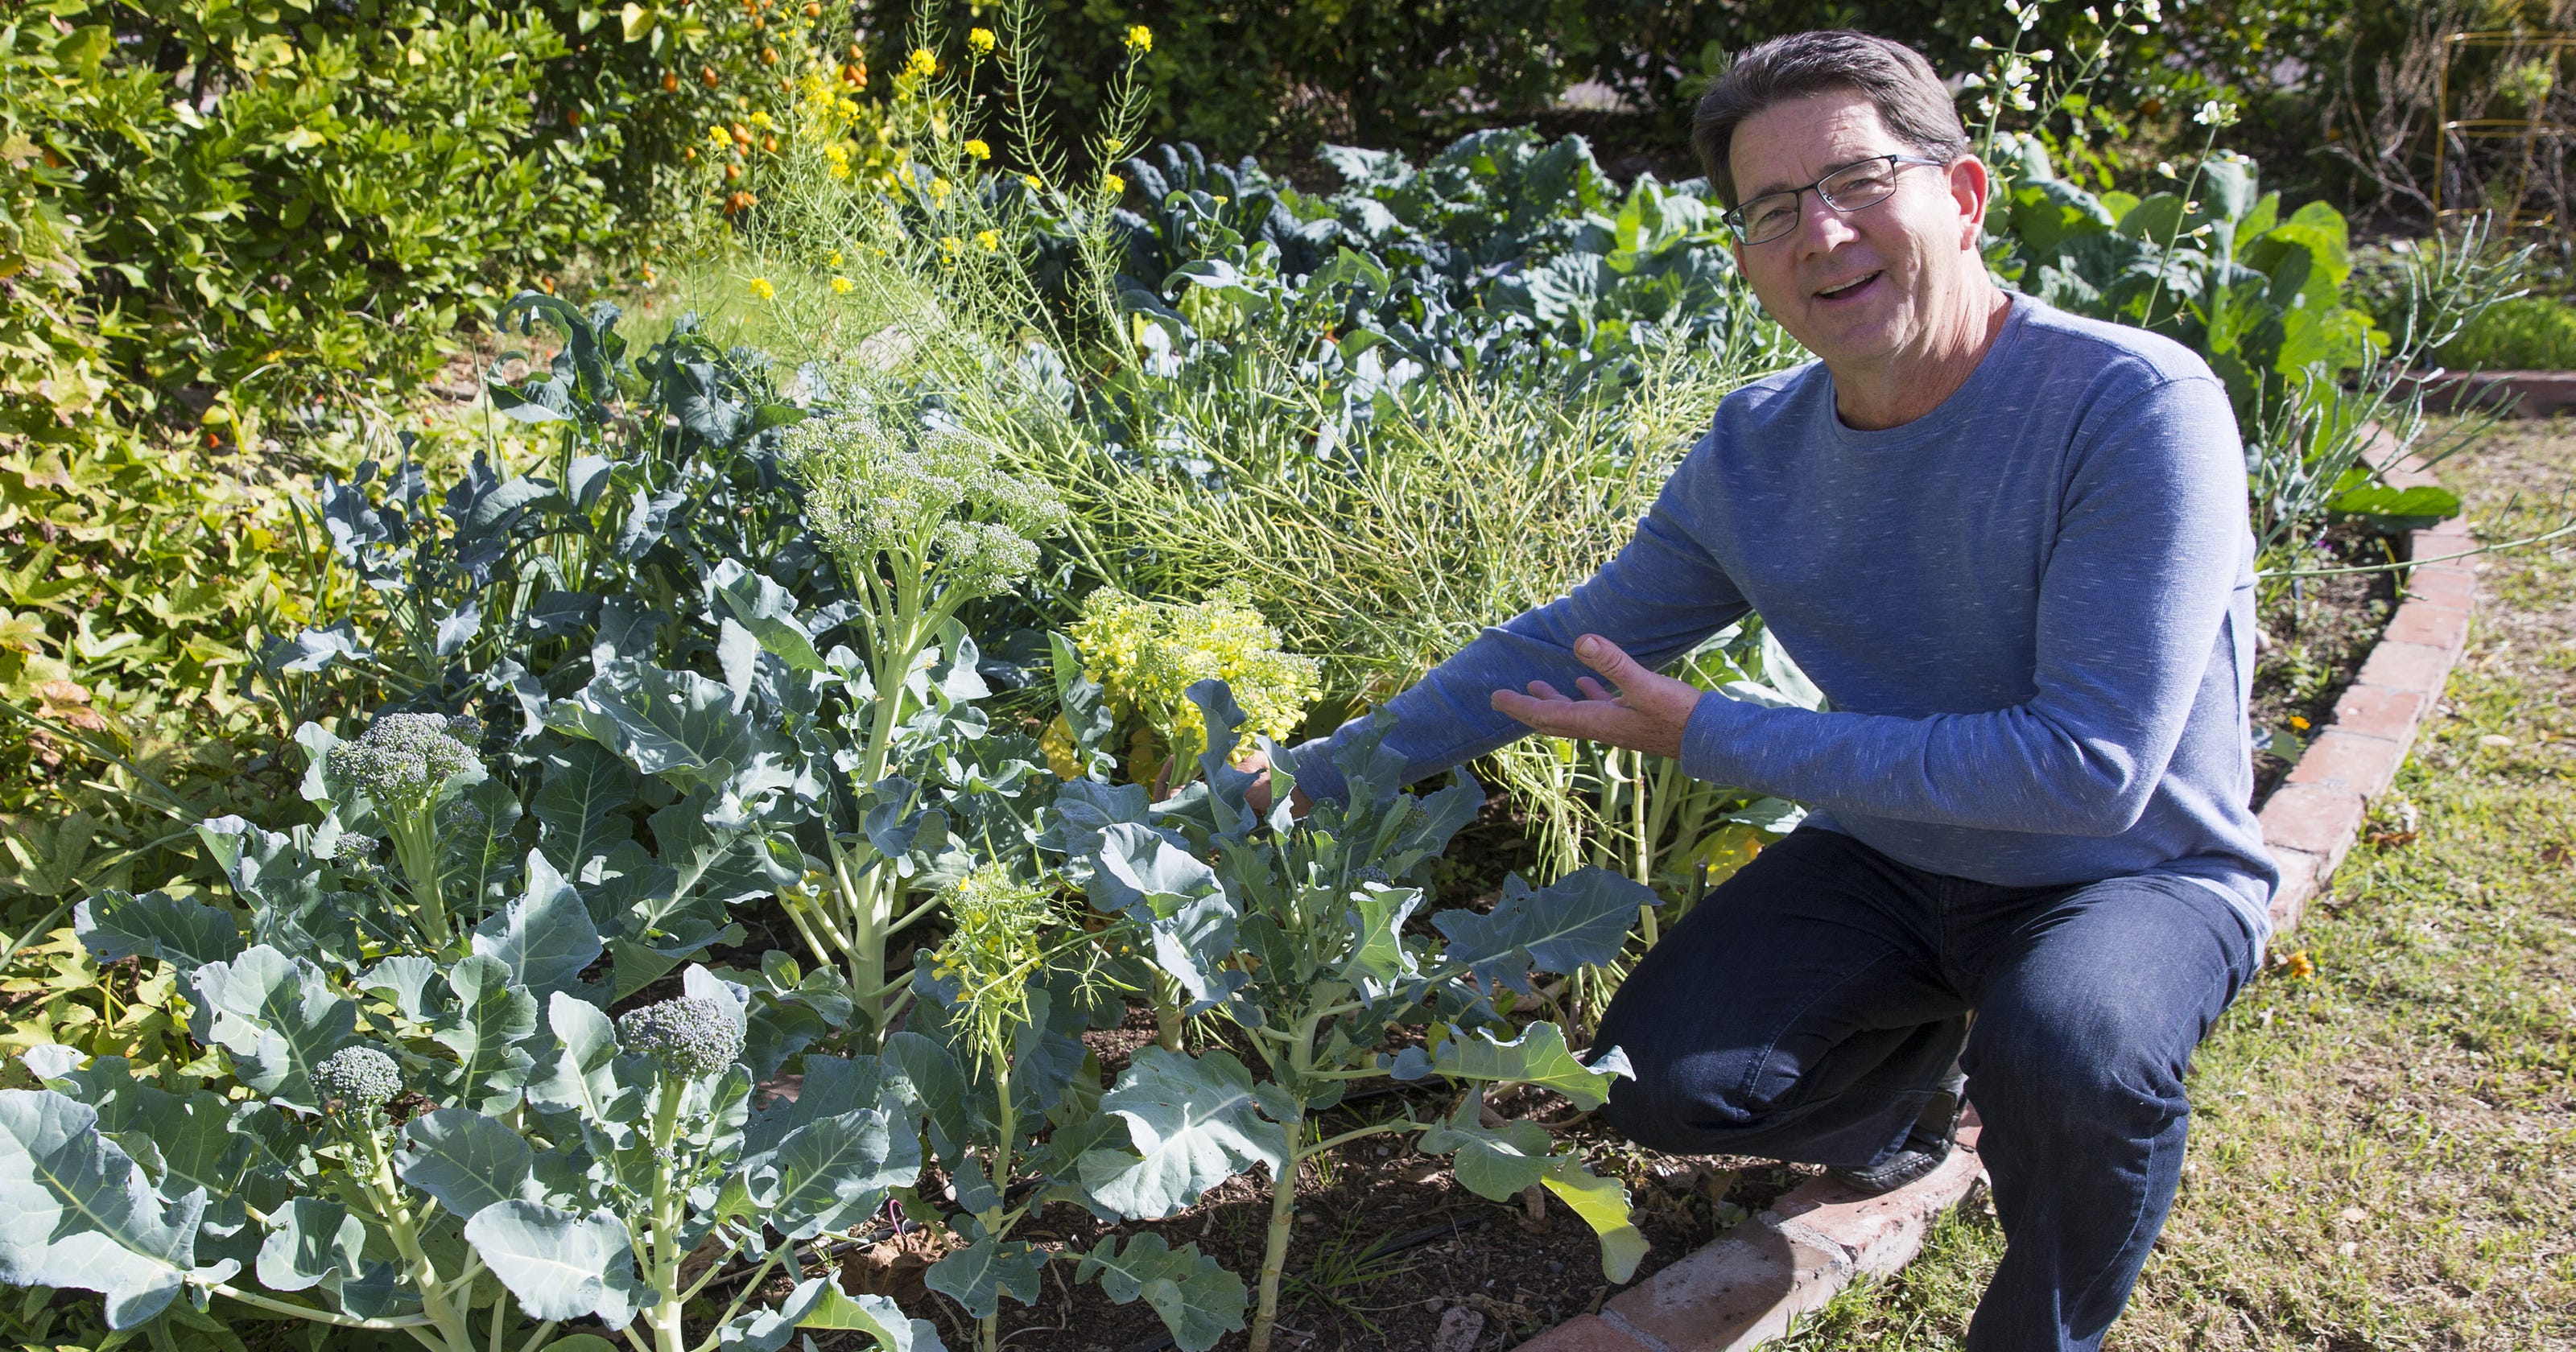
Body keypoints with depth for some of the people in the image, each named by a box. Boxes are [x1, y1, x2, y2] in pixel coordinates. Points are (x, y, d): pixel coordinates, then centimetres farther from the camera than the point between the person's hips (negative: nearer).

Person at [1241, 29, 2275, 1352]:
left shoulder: (2133, 405, -25)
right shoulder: (1755, 453, -7)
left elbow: (2091, 767, -30)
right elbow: (1564, 645, 4)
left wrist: (1714, 736, -26)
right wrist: (1312, 775, 1)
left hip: (2138, 873, -4)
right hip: (1894, 858, 5)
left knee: (2069, 1045, -36)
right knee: (1657, 1082, -12)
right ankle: (1908, 1068, 21)